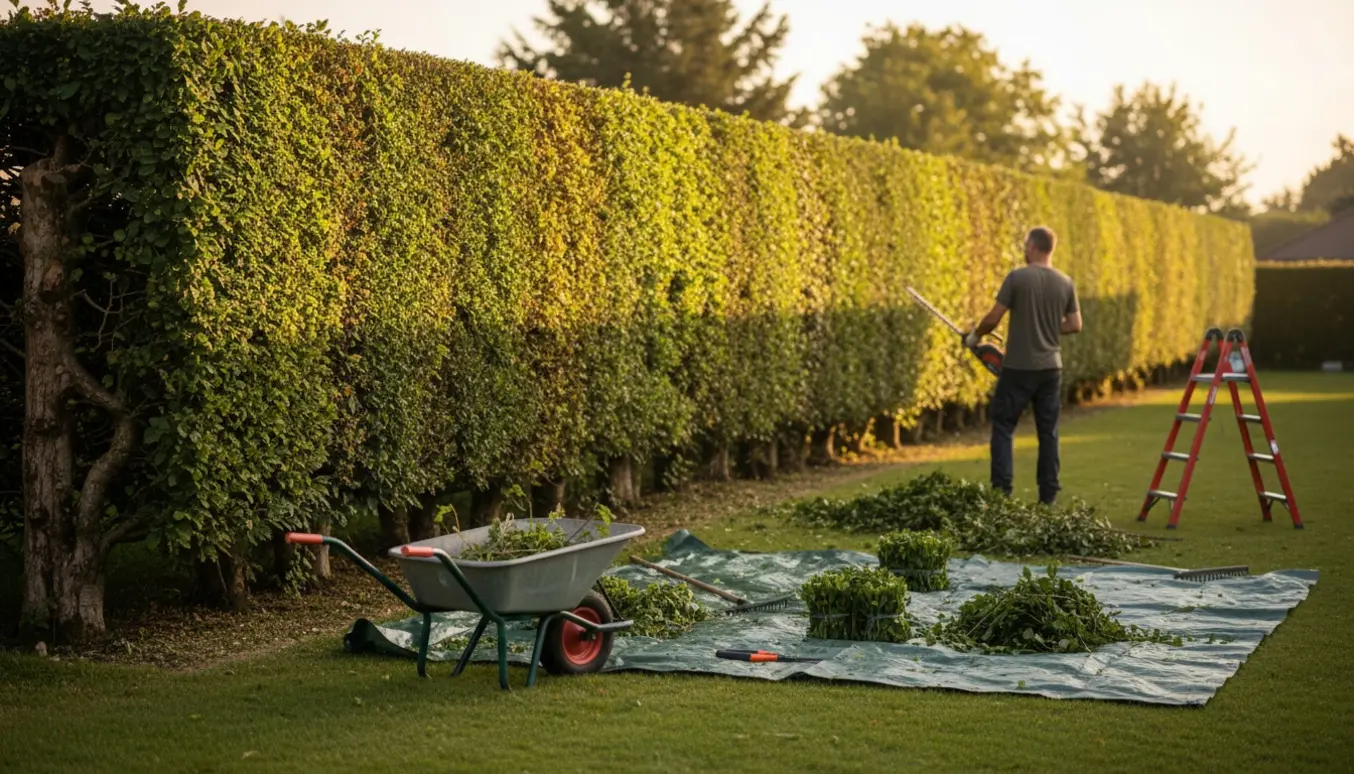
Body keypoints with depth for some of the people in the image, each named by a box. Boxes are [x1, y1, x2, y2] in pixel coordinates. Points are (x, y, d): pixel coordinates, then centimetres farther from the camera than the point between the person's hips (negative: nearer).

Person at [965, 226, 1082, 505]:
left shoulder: (1017, 277, -11)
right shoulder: (1065, 283, 3)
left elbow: (993, 318, -9)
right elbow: (1075, 325, 8)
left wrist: (975, 335, 9)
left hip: (1019, 368, -4)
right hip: (1051, 368, 4)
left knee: (1003, 427, 4)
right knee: (1048, 432, 10)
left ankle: (1001, 491, -4)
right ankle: (1049, 497, 11)